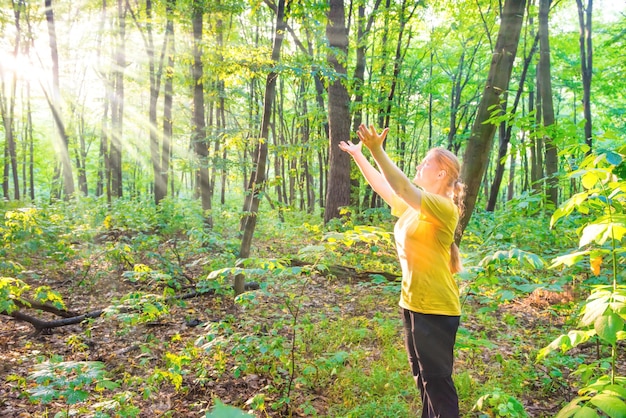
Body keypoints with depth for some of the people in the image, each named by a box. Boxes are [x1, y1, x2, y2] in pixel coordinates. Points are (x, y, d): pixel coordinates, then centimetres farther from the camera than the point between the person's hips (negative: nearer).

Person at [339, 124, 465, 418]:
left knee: (437, 380, 4)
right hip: (413, 303, 9)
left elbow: (404, 188, -32)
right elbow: (382, 186, 17)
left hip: (436, 308, -9)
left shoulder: (443, 207, -18)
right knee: (422, 376, 22)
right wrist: (357, 155, 17)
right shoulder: (413, 205, 9)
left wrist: (377, 150, -37)